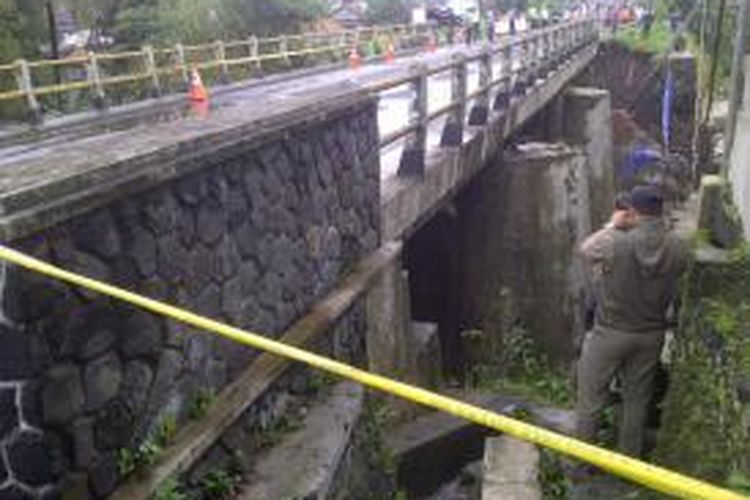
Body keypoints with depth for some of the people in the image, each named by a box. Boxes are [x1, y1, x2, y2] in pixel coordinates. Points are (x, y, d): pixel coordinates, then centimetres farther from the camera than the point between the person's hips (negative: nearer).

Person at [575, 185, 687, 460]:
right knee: (637, 400, 18)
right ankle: (630, 459, 31)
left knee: (590, 397, 11)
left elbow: (586, 249, -3)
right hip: (651, 334, 4)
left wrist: (612, 226, 10)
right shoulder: (677, 248, -11)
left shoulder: (616, 243, -24)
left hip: (610, 332, -4)